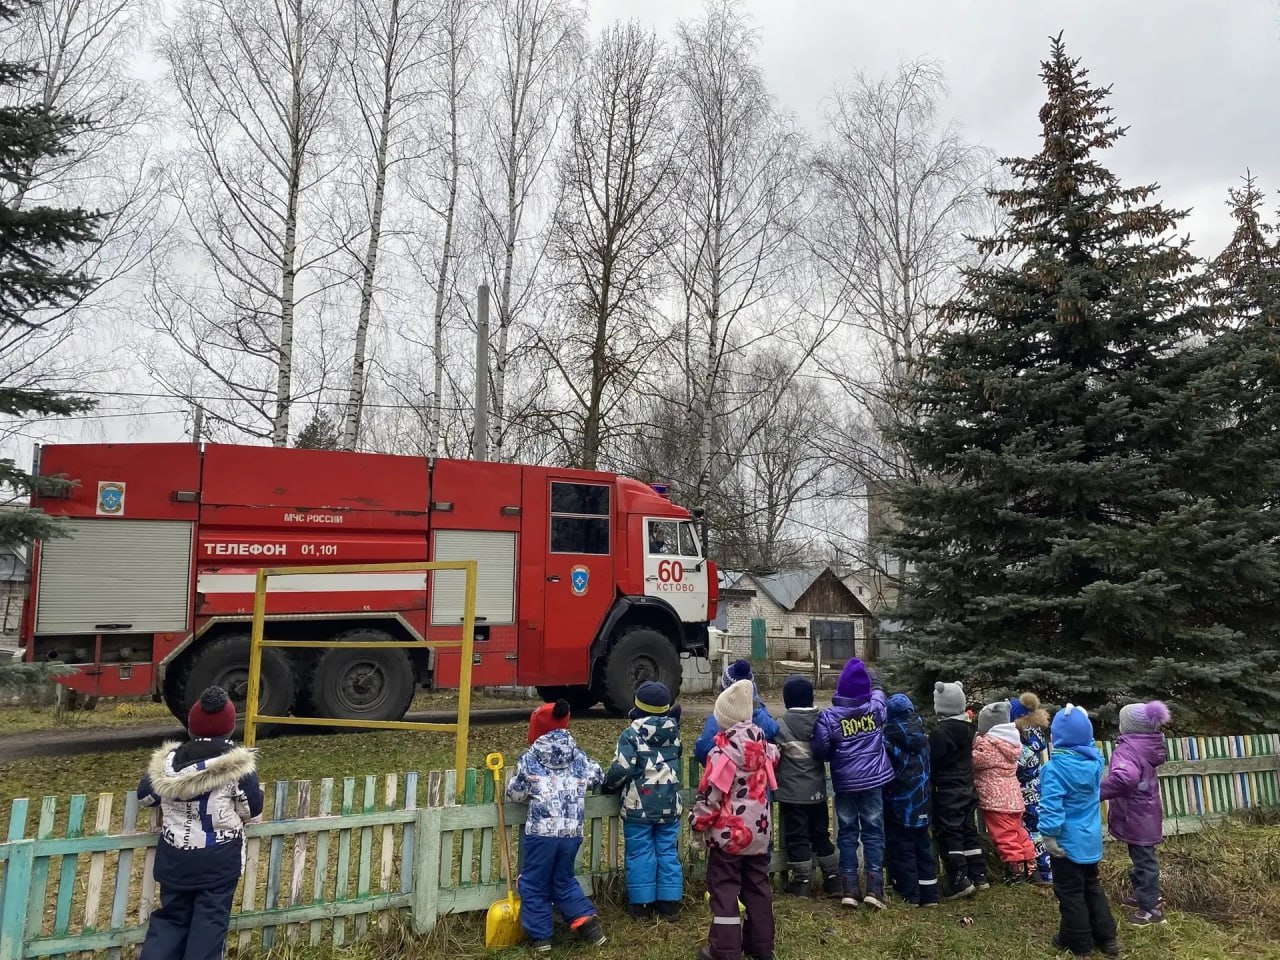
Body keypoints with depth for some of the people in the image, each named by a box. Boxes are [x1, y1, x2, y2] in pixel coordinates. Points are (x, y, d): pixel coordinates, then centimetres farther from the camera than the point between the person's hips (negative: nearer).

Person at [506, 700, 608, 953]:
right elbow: (599, 777, 21)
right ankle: (587, 920, 10)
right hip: (572, 831, 4)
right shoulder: (578, 757, 9)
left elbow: (514, 794, 6)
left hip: (541, 830, -4)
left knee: (534, 884, 12)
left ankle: (540, 936, 15)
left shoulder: (529, 758, 0)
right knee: (564, 880, 22)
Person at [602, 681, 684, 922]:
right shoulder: (674, 733, 3)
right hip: (669, 805, 4)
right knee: (668, 852, 11)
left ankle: (641, 904, 12)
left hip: (638, 806, -4)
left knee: (640, 853, 6)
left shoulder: (631, 735, -13)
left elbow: (622, 769, -15)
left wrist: (608, 785, 1)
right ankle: (669, 903, 17)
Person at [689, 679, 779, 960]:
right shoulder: (761, 738, -1)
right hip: (759, 829, 7)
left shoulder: (726, 745, -20)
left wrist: (698, 824, -7)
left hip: (729, 831, -7)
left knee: (724, 889, 4)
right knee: (757, 886, 17)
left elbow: (710, 790, -17)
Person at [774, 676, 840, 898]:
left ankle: (802, 881, 11)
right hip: (817, 789, 5)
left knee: (797, 836, 5)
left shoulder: (781, 724, -16)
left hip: (792, 792, -5)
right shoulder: (821, 721, -2)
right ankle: (833, 878, 21)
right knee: (821, 834, 17)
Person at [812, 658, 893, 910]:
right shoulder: (876, 707, -6)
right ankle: (874, 888, 4)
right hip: (873, 779, 1)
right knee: (873, 831, 8)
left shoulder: (829, 716, -12)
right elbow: (878, 693, 18)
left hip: (844, 782, -1)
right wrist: (874, 685, 34)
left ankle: (849, 889, 9)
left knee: (847, 833, 9)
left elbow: (821, 751, -9)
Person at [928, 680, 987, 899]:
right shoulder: (967, 728, 5)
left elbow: (932, 763, -15)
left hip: (947, 792, -8)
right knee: (969, 832, 15)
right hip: (967, 788, 8)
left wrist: (931, 783, -1)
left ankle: (960, 882, -5)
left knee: (949, 835, -3)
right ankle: (979, 876, 19)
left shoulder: (939, 732, -20)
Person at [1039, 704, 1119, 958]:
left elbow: (1051, 806, -25)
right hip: (1091, 839, 7)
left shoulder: (1055, 768, -24)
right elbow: (1090, 744, 20)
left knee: (1070, 892, 7)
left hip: (1068, 841, -6)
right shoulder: (1095, 760, -6)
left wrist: (1050, 835, -18)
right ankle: (1106, 937, 28)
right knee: (1092, 886, 22)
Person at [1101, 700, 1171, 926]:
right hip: (1144, 813, 9)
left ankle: (1151, 908, 13)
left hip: (1136, 816, -9)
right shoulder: (1147, 746, 3)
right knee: (1142, 857, 23)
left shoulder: (1127, 749, -27)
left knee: (1143, 859, 2)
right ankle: (1145, 895, 37)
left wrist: (1097, 792, -39)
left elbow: (1125, 777, -46)